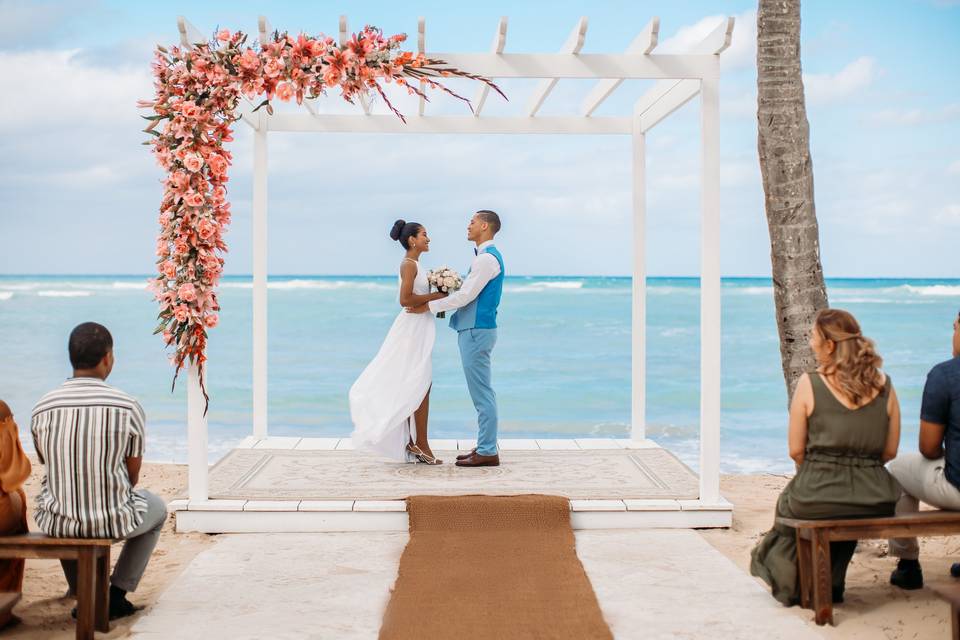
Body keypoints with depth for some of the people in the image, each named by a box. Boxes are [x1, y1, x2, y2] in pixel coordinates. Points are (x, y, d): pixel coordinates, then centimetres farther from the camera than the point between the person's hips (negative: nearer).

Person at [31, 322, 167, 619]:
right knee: (156, 508, 31)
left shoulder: (42, 409, -4)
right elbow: (133, 473, 0)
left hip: (57, 524, 3)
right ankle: (117, 594, 21)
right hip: (115, 522, -3)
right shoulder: (129, 407, -12)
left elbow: (48, 464, 12)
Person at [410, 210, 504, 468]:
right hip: (475, 329, 10)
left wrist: (429, 306, -10)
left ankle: (488, 452, -2)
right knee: (482, 392, 13)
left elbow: (466, 296, -18)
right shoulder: (486, 256, 17)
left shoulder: (487, 258, -15)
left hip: (477, 330, -10)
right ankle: (485, 446, 19)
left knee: (482, 393, -6)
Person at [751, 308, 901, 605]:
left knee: (789, 503, 31)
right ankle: (831, 585, 51)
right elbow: (890, 451, 7)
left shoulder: (809, 383, -9)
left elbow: (796, 451, -4)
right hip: (874, 502, 4)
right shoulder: (884, 385, 1)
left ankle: (789, 581, 47)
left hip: (817, 500, -3)